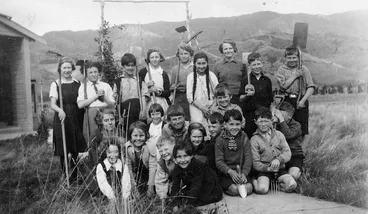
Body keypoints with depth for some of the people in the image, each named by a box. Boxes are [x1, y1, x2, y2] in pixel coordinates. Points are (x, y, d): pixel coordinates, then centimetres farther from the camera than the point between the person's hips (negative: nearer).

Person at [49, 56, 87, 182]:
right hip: (61, 119, -2)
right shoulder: (55, 84, 1)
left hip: (76, 120, 3)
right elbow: (52, 104, -11)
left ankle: (74, 176, 21)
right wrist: (60, 110, -31)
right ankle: (66, 178, 13)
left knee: (75, 150, 6)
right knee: (63, 151, 0)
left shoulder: (77, 84, 10)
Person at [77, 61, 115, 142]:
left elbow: (112, 104, 9)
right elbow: (80, 105, -5)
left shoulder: (106, 86, 13)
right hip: (91, 114, -1)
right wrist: (96, 96, -6)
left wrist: (104, 97, -7)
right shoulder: (83, 87, 9)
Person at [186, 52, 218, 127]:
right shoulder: (190, 76, 2)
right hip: (196, 107, -1)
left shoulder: (212, 75, 6)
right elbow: (189, 97, -1)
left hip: (211, 106, 1)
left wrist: (211, 107, -9)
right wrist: (202, 108, -9)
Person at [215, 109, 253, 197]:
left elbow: (248, 158, -1)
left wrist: (244, 173, -16)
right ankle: (223, 189, 4)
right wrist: (230, 172, -25)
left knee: (249, 188, -21)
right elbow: (219, 161, -8)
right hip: (225, 173, -2)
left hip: (241, 172, 3)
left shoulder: (244, 137, 4)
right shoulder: (220, 139, -4)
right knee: (235, 189, -25)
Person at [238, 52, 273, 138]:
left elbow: (271, 100, 13)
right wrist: (247, 95, -23)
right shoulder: (245, 80, 0)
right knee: (249, 139, 0)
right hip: (249, 116, -2)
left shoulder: (267, 80, 8)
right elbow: (240, 99, -4)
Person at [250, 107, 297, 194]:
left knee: (292, 185, -21)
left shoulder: (279, 135, 9)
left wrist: (278, 159, -20)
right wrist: (267, 168, -22)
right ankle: (255, 182, 5)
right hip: (263, 170, -3)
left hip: (279, 168, 3)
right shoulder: (254, 139, 1)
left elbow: (287, 153, 1)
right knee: (262, 189, -28)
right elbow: (255, 162, -4)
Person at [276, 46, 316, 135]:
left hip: (301, 102, 1)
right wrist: (295, 76, -8)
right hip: (286, 101, -1)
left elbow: (311, 87, 0)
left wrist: (303, 100, -10)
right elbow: (283, 85, -10)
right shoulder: (281, 69, 5)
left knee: (302, 127, 4)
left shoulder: (304, 69, 7)